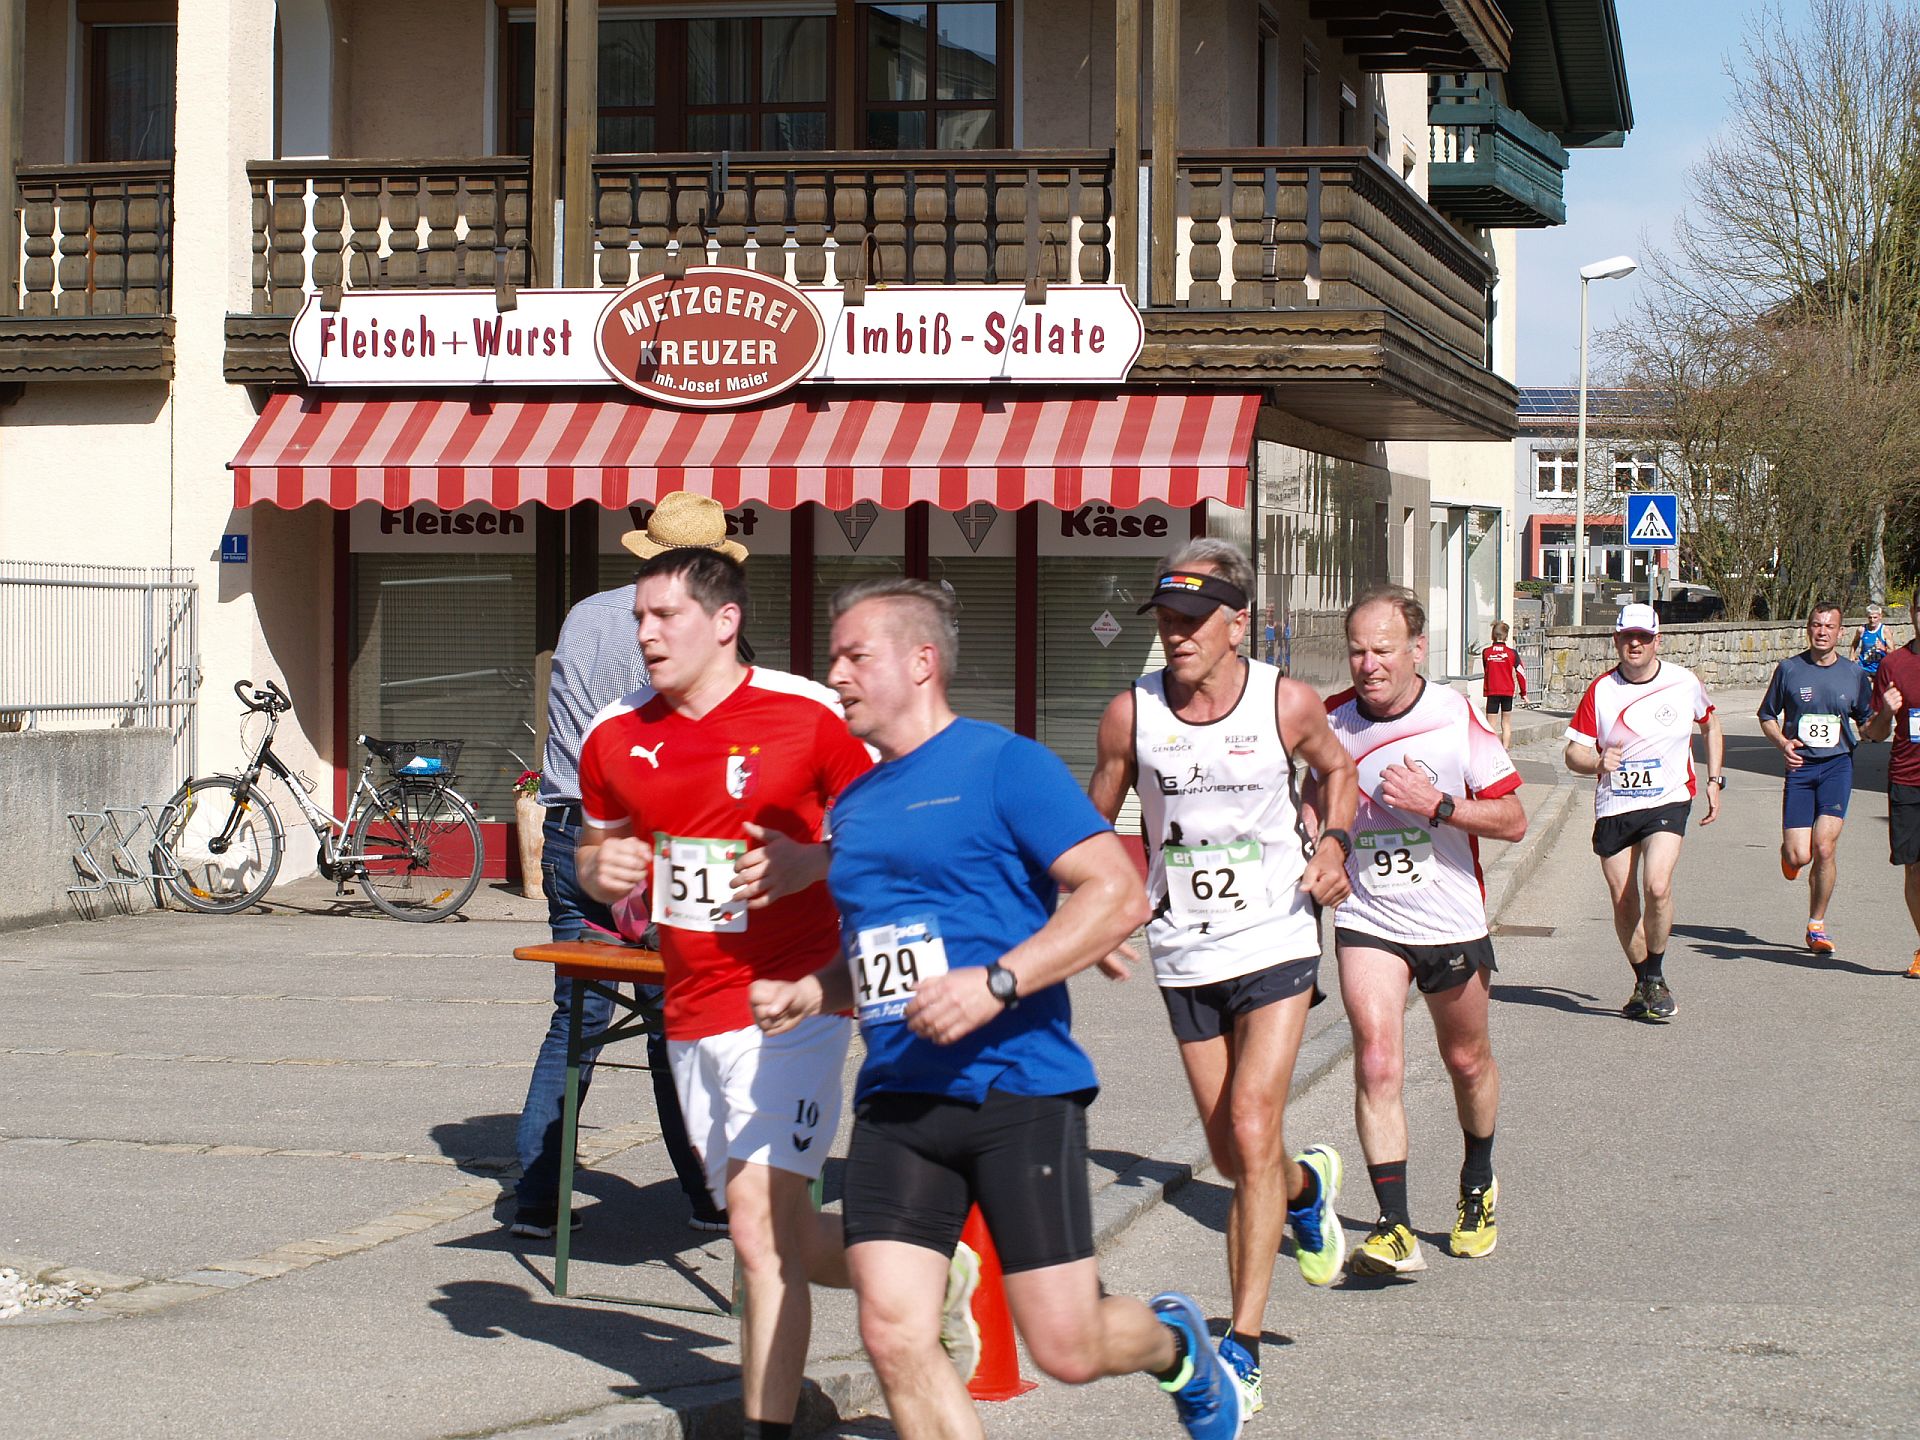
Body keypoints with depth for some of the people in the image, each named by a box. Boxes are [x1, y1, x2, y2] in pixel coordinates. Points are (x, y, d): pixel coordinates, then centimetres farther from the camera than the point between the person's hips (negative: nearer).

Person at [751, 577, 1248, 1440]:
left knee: (1067, 1348, -3)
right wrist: (808, 996, 9)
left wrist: (995, 985, -22)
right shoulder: (854, 805, 16)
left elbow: (1119, 893, -14)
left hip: (1018, 1087, -6)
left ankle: (1175, 1344, 31)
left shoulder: (1003, 765, -5)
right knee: (894, 1337, -7)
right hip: (897, 1100, 6)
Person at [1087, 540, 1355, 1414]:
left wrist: (1335, 841, -4)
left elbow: (1336, 767, 13)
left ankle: (1243, 1348, -9)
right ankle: (1309, 1188, 49)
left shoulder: (1287, 705, -9)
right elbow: (1094, 822, 8)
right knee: (1232, 1157, 10)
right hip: (1185, 956, 3)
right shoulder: (1132, 714, -6)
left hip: (1276, 943, -2)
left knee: (1251, 1132, -15)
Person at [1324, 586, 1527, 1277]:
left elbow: (1513, 820, -10)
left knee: (1467, 1060, 17)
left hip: (1452, 920, 0)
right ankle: (1394, 1229, -18)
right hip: (1366, 919, 0)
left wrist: (1435, 804, -23)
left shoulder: (1457, 716, -12)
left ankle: (1478, 1187, 44)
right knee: (1377, 1064, -17)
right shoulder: (1330, 721, -4)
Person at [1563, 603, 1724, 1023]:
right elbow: (1574, 753, 1)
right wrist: (1598, 761, -22)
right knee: (1623, 903, 4)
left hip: (1668, 802, -2)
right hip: (1613, 807, 2)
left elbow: (1710, 723, 21)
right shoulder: (1600, 690, -1)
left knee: (1657, 886, -23)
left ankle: (1656, 977, -4)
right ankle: (1643, 982, 25)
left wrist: (1715, 779, 15)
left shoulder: (1683, 683, 0)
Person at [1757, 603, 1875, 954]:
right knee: (1799, 856, -7)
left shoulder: (1854, 674, 5)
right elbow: (1768, 715, 11)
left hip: (1838, 766, 0)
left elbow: (1868, 723, 16)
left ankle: (1816, 926, 3)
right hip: (1800, 766, 0)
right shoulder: (1789, 669, 2)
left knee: (1824, 847, -14)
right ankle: (1788, 851, 35)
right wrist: (1782, 742, -8)